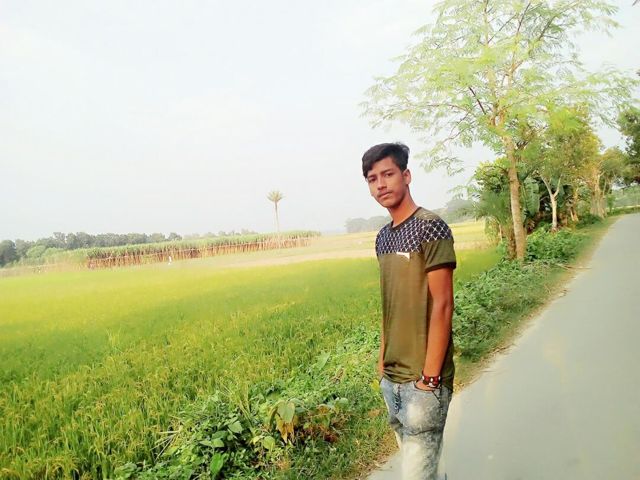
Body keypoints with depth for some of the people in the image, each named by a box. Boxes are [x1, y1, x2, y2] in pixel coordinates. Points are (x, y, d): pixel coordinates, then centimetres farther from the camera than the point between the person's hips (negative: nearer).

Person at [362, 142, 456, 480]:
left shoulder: (430, 228, -14)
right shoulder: (383, 237, 9)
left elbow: (442, 306, -17)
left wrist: (430, 378, -17)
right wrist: (382, 358, 13)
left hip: (422, 380, -7)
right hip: (392, 378, 7)